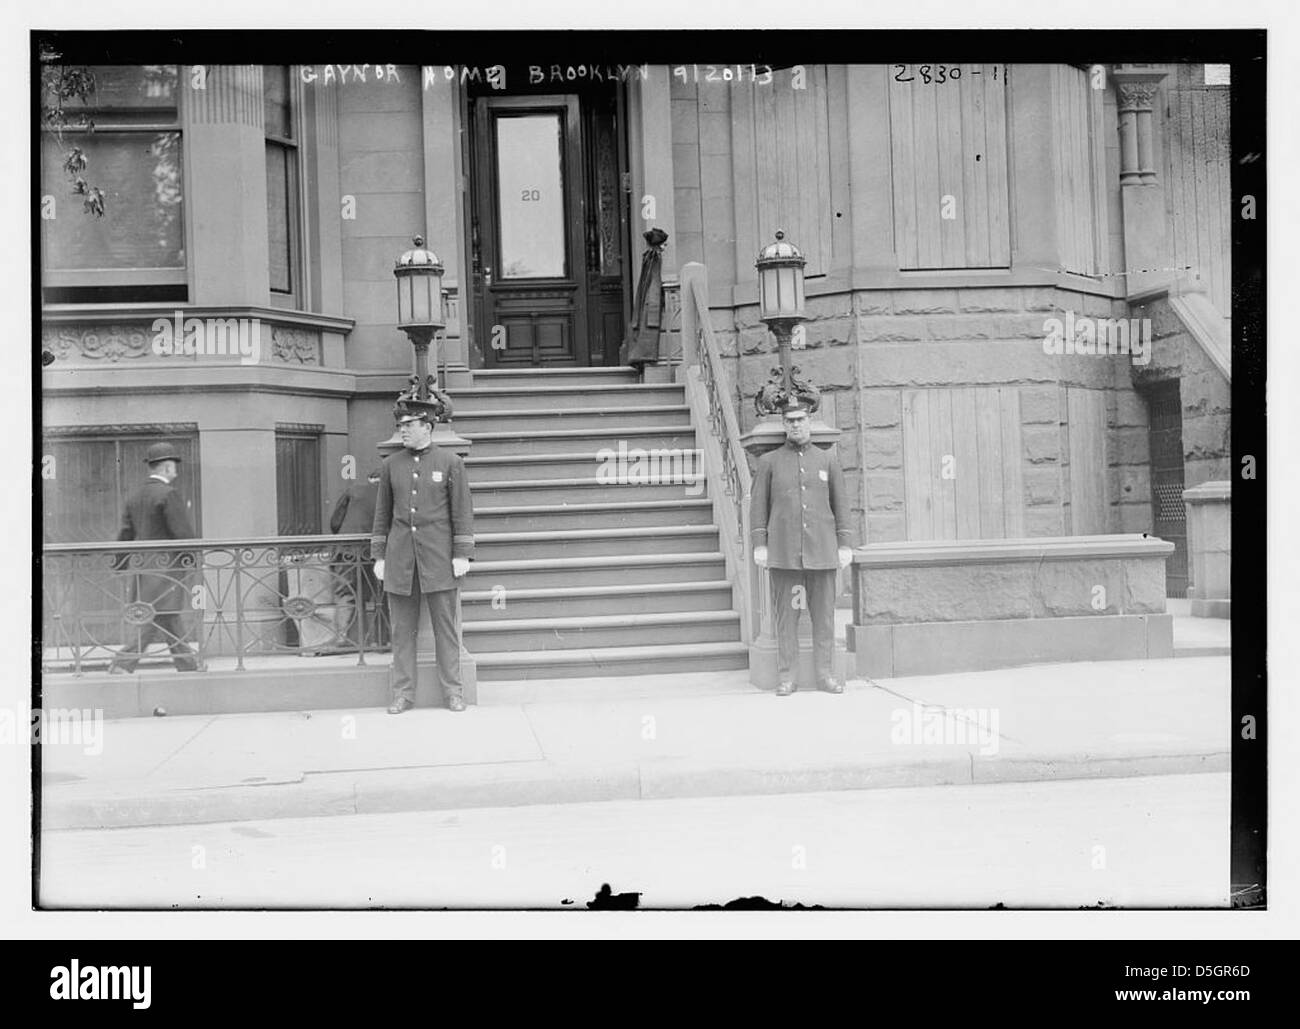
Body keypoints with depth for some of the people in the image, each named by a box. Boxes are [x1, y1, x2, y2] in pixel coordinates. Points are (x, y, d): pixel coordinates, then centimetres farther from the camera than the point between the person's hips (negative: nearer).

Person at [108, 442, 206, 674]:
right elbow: (182, 531, -16)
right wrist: (189, 556, -1)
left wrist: (121, 565, 16)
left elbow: (126, 532, 13)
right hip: (166, 563, -9)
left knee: (169, 619, 14)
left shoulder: (135, 494, 12)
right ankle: (123, 663, -12)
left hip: (142, 564, 9)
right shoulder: (169, 494, -12)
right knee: (160, 621, -6)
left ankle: (188, 665, 21)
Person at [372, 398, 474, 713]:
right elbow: (382, 513, 12)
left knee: (446, 625, 1)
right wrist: (379, 556, 7)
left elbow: (462, 510, -2)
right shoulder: (391, 465, 8)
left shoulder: (450, 462, 0)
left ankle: (453, 691, 9)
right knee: (402, 628, 4)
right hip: (400, 556, 3)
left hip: (438, 556, -3)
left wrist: (462, 554, -8)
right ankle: (403, 694, 10)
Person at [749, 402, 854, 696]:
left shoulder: (828, 459, 12)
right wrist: (759, 544, -3)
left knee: (824, 613, 2)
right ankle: (786, 677, 6)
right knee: (785, 614, 0)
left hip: (822, 550, 1)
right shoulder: (769, 461, 9)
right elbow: (758, 504, 6)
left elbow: (841, 503, 11)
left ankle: (825, 673, 10)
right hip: (784, 550, -1)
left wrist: (845, 544, 4)